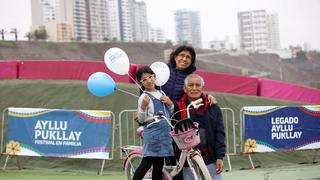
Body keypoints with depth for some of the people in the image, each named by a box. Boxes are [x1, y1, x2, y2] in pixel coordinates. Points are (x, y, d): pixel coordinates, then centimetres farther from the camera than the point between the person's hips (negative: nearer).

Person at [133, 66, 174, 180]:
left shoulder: (161, 93, 14)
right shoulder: (144, 97, -6)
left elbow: (170, 113, 23)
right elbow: (141, 120, -9)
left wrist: (170, 103, 3)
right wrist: (143, 107, -26)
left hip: (164, 133, 7)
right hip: (152, 134, -7)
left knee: (158, 166, 8)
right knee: (146, 163, -11)